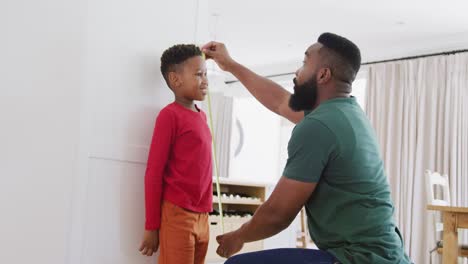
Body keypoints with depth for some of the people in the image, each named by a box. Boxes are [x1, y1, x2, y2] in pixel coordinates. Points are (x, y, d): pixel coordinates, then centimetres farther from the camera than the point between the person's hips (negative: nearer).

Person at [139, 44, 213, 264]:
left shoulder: (201, 116, 14)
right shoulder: (170, 115, -8)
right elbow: (154, 173, -10)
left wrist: (204, 213, 13)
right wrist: (152, 226, -10)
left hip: (201, 217, 7)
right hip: (177, 215, -7)